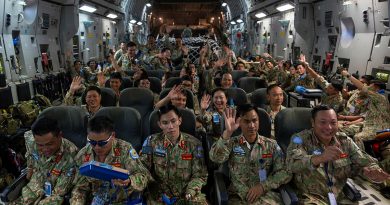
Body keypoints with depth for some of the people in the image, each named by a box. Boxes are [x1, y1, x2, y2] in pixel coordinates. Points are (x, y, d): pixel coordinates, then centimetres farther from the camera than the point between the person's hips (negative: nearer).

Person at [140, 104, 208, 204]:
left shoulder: (194, 143, -3)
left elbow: (199, 175, 0)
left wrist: (190, 193, -17)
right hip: (158, 195, 0)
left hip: (187, 195, 0)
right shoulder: (151, 141, -2)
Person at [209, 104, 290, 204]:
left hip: (267, 194, 1)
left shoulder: (271, 144, 7)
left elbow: (285, 172, 1)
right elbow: (215, 158, -15)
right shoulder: (232, 143, 3)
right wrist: (227, 133, -26)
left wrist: (263, 186, -12)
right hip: (238, 196, 0)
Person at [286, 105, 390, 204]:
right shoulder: (300, 139, -11)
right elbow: (292, 164, -28)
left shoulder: (345, 140, 6)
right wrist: (320, 158, -45)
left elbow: (366, 162, 3)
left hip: (339, 197, 6)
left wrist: (374, 171, -22)